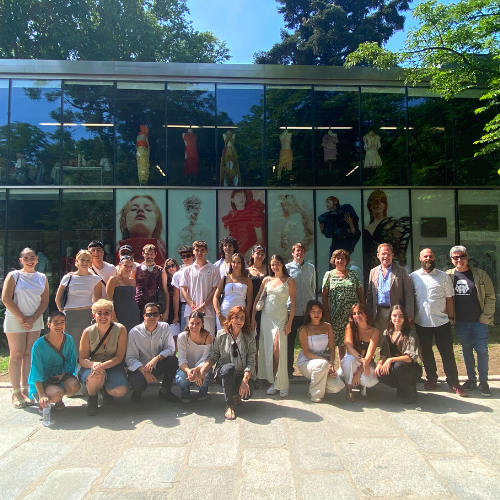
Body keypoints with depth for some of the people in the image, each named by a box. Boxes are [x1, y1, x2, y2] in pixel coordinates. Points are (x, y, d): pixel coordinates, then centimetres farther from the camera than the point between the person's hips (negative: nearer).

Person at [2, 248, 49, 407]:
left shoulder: (42, 278, 7)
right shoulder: (13, 276, -3)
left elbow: (45, 300, 5)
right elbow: (6, 299, -8)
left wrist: (33, 319, -7)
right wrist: (22, 319, -11)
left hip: (35, 321, 3)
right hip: (15, 320, -3)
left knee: (29, 354, 6)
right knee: (16, 355, -2)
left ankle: (25, 390, 13)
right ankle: (16, 392, 4)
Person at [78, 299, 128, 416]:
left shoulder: (120, 330, -10)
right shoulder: (88, 332, -9)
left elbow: (119, 356, -11)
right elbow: (82, 359, -7)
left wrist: (103, 365, -31)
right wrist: (93, 364, -32)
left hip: (112, 366, 1)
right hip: (91, 367, -1)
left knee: (120, 391, -26)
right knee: (97, 374, -37)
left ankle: (106, 390, 14)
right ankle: (92, 398, -1)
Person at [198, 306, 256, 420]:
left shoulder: (249, 336, -3)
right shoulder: (221, 335, -1)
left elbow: (251, 361, -7)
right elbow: (212, 357, 0)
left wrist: (245, 380, -22)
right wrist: (202, 370, -18)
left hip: (242, 375, 0)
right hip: (223, 373, 0)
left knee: (247, 393, -31)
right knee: (229, 367, -36)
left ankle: (235, 394, 9)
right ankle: (229, 405, -19)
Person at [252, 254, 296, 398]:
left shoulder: (289, 281, -2)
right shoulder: (267, 280, 7)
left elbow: (293, 303, -4)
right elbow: (257, 299, 10)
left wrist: (289, 323, -10)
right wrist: (253, 318, 5)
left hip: (281, 318, -4)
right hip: (266, 317, 4)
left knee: (278, 351, -9)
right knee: (268, 350, 6)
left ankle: (282, 384, 5)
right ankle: (273, 382, 18)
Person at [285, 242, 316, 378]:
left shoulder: (311, 268, 10)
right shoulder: (287, 268, 0)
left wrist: (312, 302, 12)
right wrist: (284, 303, -3)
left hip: (307, 310, 3)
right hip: (292, 310, -2)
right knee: (290, 341, 4)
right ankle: (288, 370, 17)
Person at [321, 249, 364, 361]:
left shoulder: (353, 274, 9)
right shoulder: (329, 275, 6)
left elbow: (361, 293, 10)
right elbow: (324, 295, 2)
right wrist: (326, 312, -5)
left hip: (353, 313, 1)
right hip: (336, 313, -1)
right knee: (340, 340, 6)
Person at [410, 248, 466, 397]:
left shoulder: (444, 276, 3)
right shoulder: (413, 277, 2)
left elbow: (449, 298, 5)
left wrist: (451, 317, 1)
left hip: (441, 321, -1)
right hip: (421, 322, 1)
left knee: (447, 353, 4)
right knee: (426, 352, 13)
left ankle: (453, 382, 17)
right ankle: (431, 377, 30)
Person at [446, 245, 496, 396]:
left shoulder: (480, 275, -2)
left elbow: (490, 297, 0)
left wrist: (486, 316, -7)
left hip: (479, 321, -1)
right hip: (460, 322, 2)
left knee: (482, 351, 3)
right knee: (466, 350, 11)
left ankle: (483, 382, 17)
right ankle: (471, 380, 23)